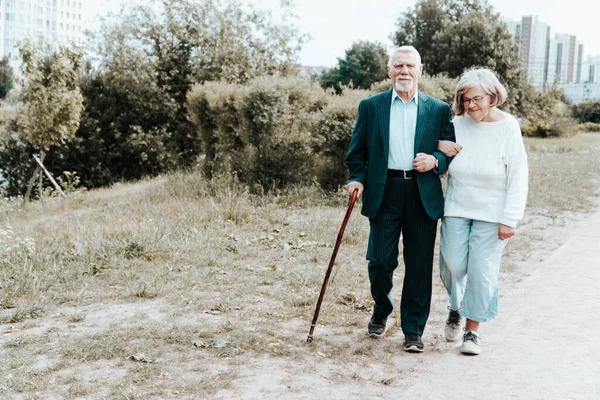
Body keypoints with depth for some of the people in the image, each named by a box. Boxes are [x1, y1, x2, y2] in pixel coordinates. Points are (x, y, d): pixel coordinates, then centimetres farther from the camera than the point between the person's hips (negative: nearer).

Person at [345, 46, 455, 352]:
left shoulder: (439, 109, 9)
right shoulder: (370, 107, 9)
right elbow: (357, 151, 11)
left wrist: (435, 161, -10)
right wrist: (357, 178, -5)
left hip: (423, 196, 0)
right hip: (384, 193, 0)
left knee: (419, 265, 3)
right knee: (380, 260, -2)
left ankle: (413, 330, 16)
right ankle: (381, 311, 28)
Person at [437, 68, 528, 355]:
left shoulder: (508, 128, -8)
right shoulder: (457, 124, 0)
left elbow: (518, 178, -8)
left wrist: (509, 220, -13)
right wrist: (439, 148, -7)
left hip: (491, 216, -2)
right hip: (456, 210, 3)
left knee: (482, 272, 0)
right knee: (452, 267, 1)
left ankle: (473, 330, 14)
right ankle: (455, 308, 31)